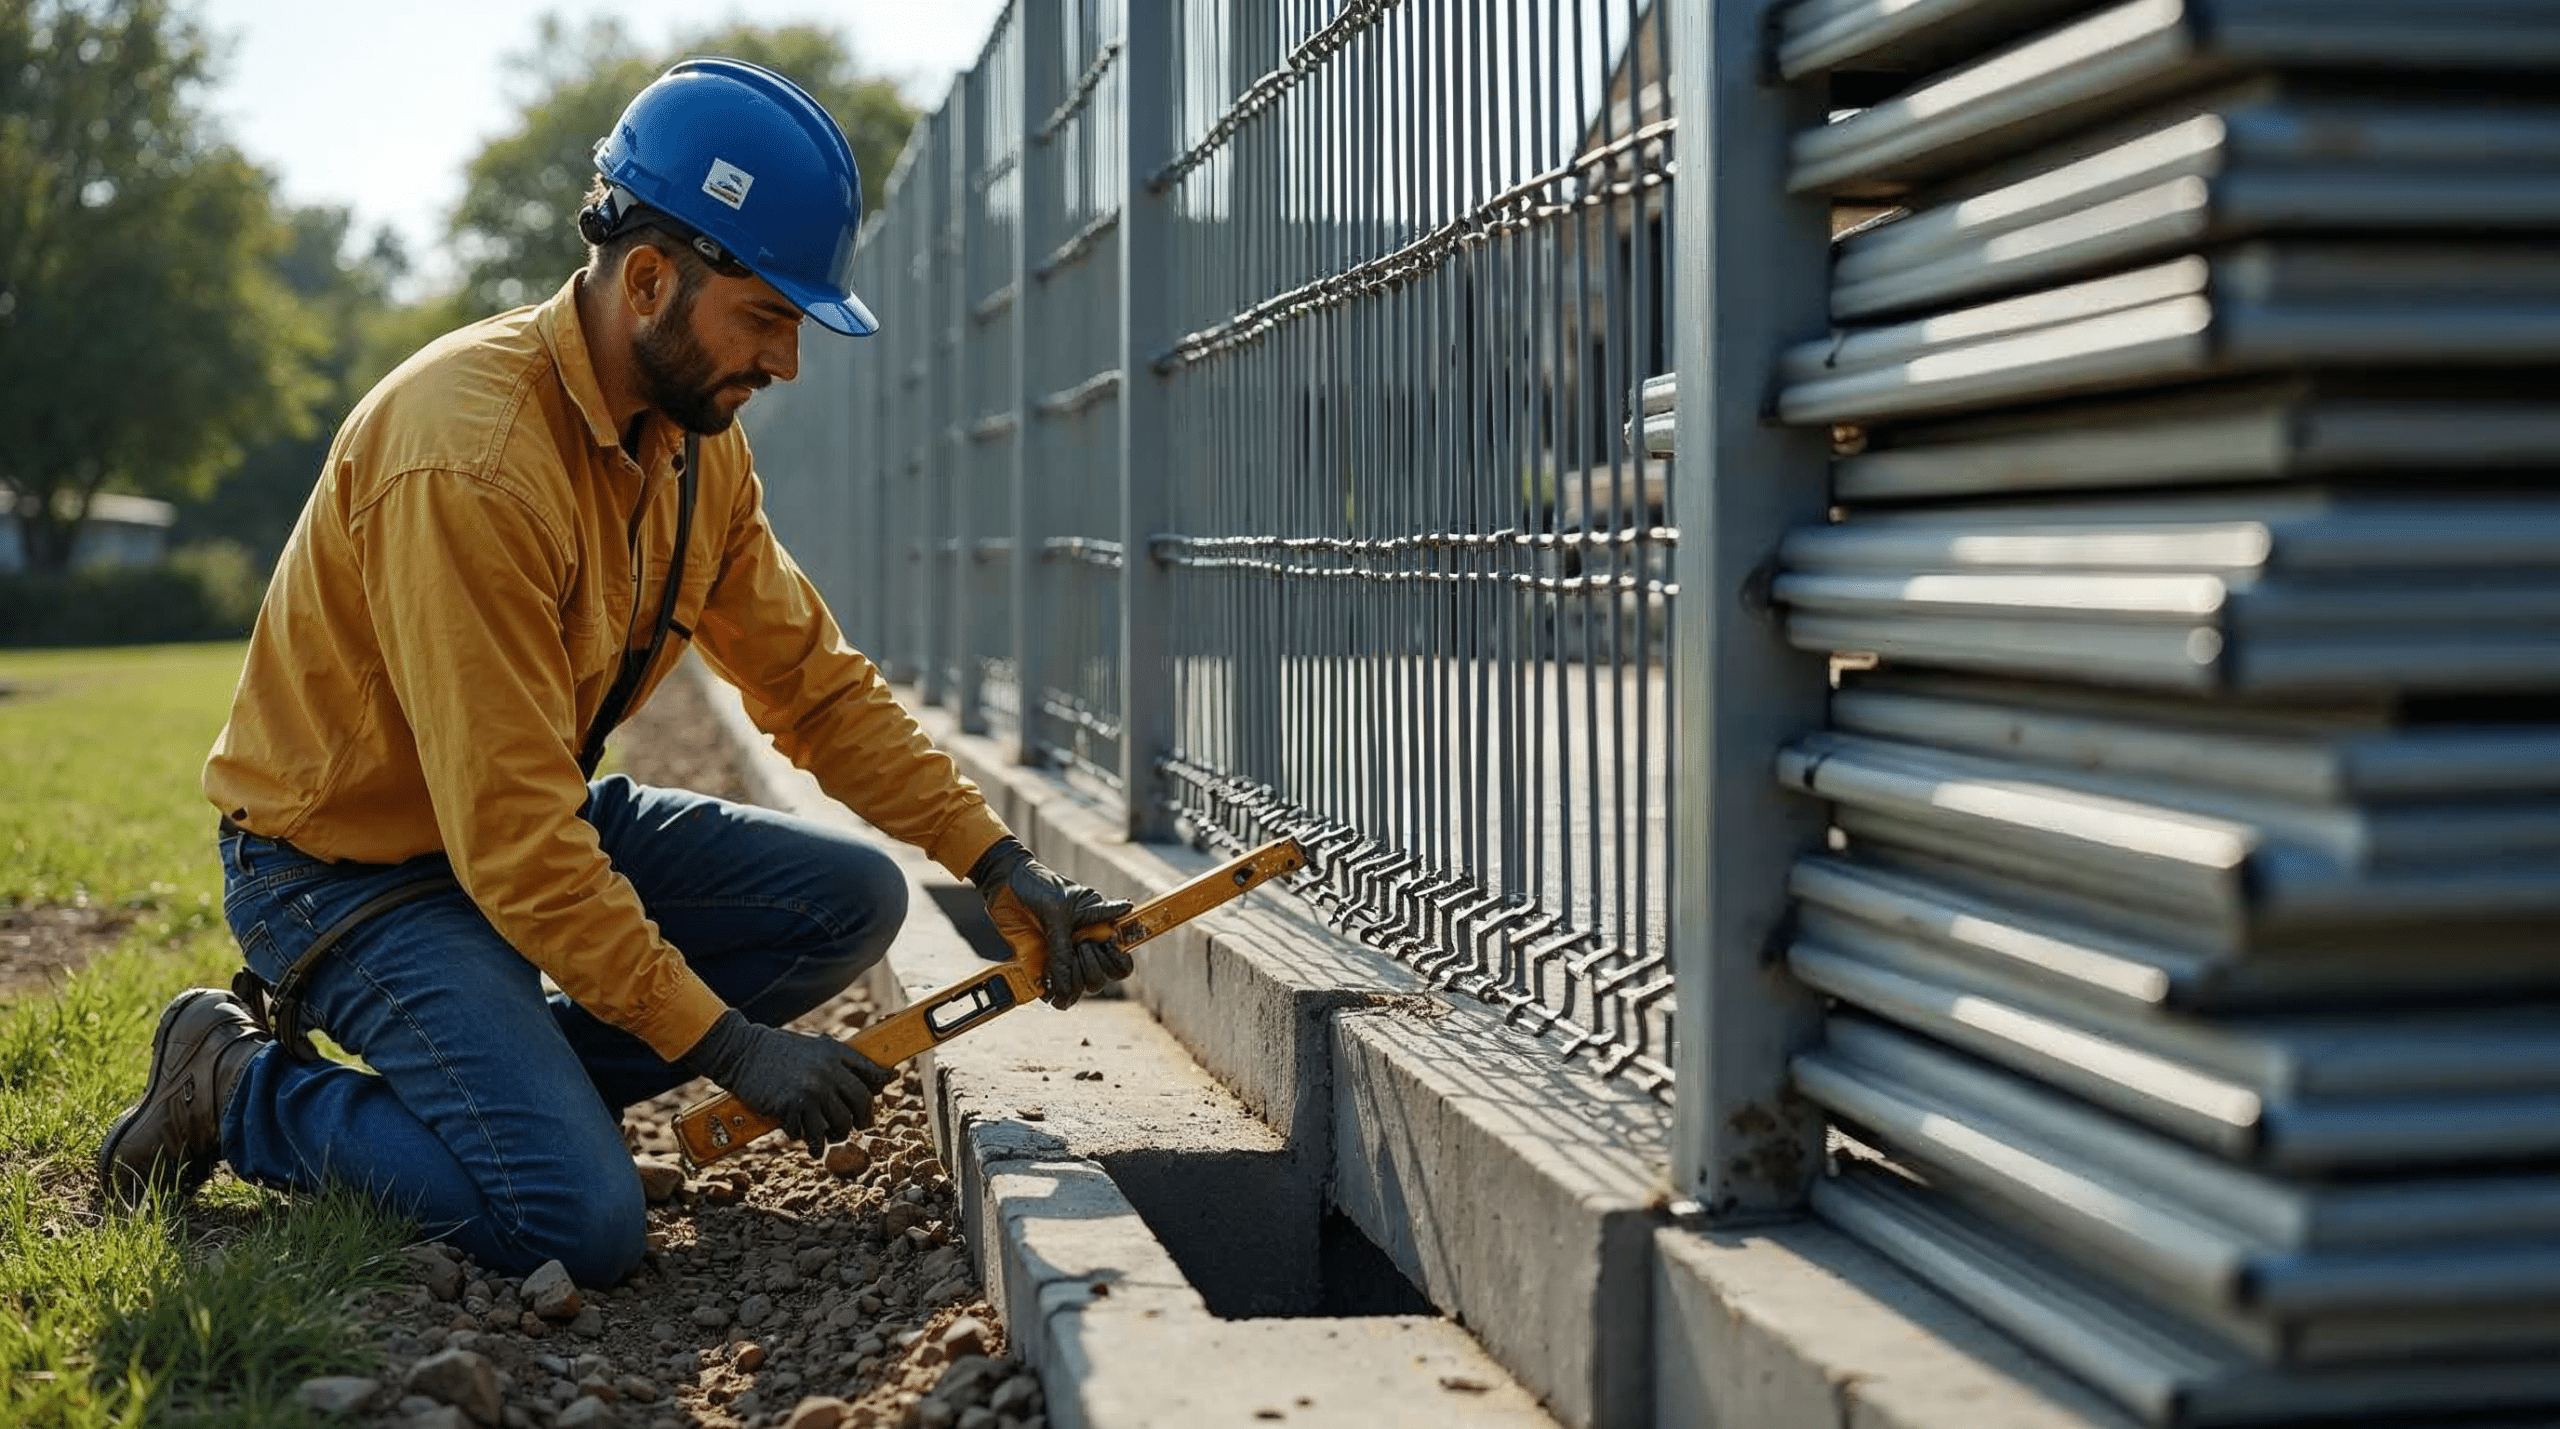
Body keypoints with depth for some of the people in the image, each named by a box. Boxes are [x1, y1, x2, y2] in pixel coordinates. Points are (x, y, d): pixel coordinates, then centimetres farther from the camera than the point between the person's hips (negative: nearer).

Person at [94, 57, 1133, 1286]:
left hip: (547, 818, 9)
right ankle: (243, 1085, 0)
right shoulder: (470, 456, -30)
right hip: (346, 865, -9)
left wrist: (1001, 869, -6)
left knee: (852, 898, -3)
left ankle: (495, 1081, 1)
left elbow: (815, 685, 6)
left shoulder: (698, 443, -1)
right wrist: (730, 1044, -28)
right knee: (577, 1226, -23)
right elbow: (512, 841, -30)